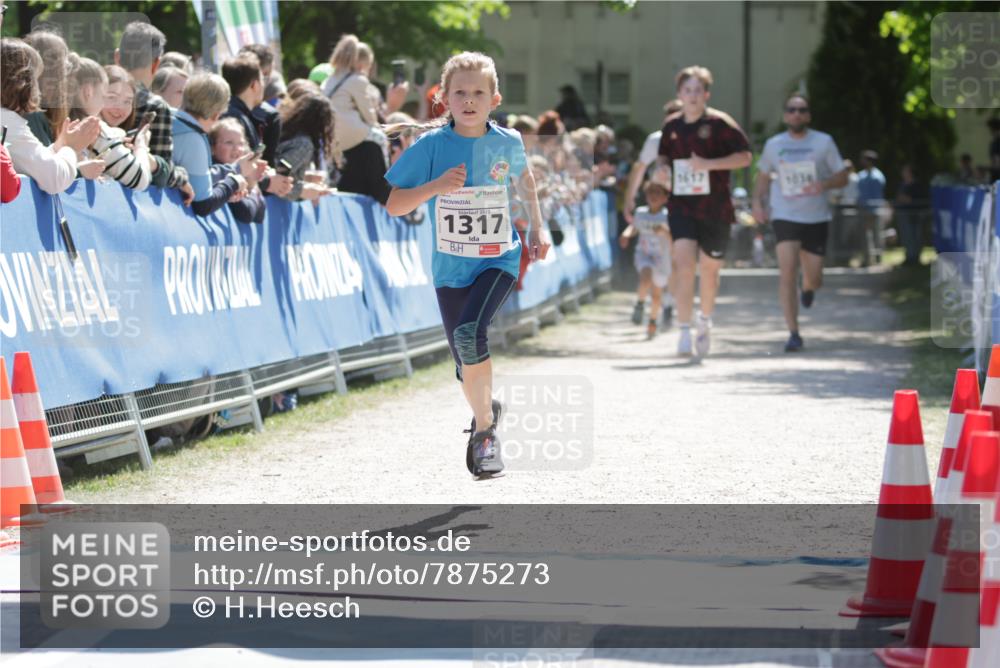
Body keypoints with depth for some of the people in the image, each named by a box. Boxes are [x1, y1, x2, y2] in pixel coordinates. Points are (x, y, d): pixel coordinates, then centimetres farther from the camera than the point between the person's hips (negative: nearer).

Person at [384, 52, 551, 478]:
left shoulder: (508, 143, -3)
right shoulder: (431, 145, -9)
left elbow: (523, 178, 20)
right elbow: (393, 205, -10)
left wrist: (536, 227, 19)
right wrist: (436, 186, -24)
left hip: (499, 259, -1)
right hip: (451, 265, 1)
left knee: (469, 332, -27)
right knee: (468, 369, 6)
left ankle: (484, 429, -9)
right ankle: (486, 415, 39)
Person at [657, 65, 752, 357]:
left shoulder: (720, 123, -7)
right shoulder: (671, 126, 6)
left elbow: (745, 156, -10)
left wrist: (708, 164, -20)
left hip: (715, 209, -1)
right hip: (681, 206, 1)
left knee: (709, 269, 11)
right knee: (684, 265, -15)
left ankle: (705, 322, 36)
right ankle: (684, 332, -15)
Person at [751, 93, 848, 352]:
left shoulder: (824, 142, 0)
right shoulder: (773, 145, 4)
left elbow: (842, 177, 3)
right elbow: (763, 176, 18)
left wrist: (824, 184, -18)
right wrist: (757, 202, 2)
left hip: (817, 218, 0)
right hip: (784, 217, 0)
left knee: (814, 279, 4)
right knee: (787, 273, -16)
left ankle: (808, 287, 46)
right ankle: (793, 334, -13)